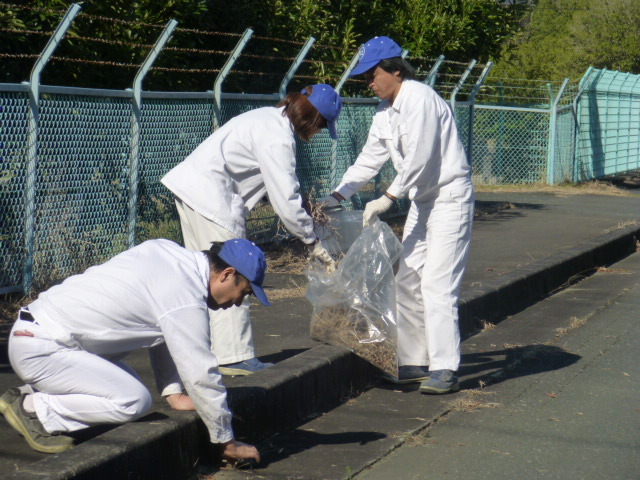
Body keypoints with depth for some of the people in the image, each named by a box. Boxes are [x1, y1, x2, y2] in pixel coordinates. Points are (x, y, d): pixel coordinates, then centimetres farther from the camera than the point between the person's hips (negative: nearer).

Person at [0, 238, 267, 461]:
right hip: (40, 349, -10)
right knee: (134, 401, -16)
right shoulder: (186, 302, -18)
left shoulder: (168, 251, 8)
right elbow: (201, 375, -14)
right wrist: (227, 443, -3)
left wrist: (174, 393, 16)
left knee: (125, 380, 17)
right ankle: (31, 408, -8)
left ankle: (31, 395, 12)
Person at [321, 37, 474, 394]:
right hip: (421, 202, 10)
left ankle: (445, 369, -8)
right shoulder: (386, 111, 11)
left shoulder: (420, 99, -16)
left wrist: (389, 198, -20)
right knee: (408, 282, 8)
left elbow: (419, 158, -22)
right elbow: (369, 161, 16)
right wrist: (336, 197, 7)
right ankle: (414, 362, 16)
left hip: (450, 199, -10)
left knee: (437, 285, -12)